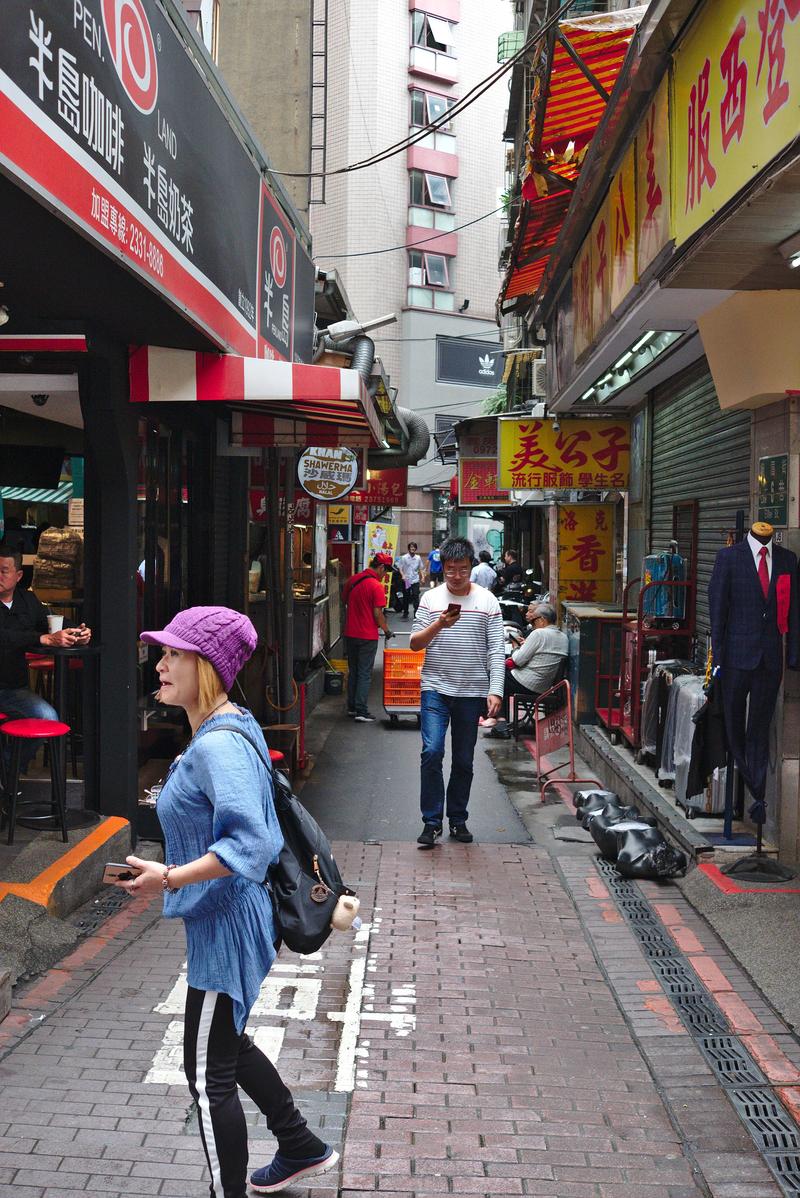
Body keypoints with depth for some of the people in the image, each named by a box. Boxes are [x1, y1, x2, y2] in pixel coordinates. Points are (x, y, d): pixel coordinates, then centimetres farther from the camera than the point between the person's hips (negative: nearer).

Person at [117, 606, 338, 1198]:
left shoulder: (218, 745, -25)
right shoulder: (233, 724, 6)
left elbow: (250, 842, -35)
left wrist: (170, 879, -34)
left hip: (225, 923, -11)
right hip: (224, 919, 11)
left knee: (209, 1073, 2)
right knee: (226, 1044, 26)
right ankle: (303, 1148, 42)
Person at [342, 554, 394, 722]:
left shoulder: (352, 580, 4)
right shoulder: (376, 586, -16)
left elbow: (344, 600, 17)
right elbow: (377, 613, -16)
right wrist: (386, 630, -3)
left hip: (350, 633, 6)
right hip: (368, 635, -6)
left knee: (353, 671, 16)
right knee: (364, 674, 0)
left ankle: (351, 707, 22)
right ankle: (361, 711, -1)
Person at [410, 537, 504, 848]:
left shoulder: (487, 601, 2)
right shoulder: (431, 598, 3)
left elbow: (496, 650, -1)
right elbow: (415, 643, 1)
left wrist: (495, 691, -9)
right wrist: (438, 626, -17)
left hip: (472, 691, 1)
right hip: (436, 688, -1)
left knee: (464, 760, 9)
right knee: (432, 752, -14)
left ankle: (458, 819, 23)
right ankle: (432, 822, -4)